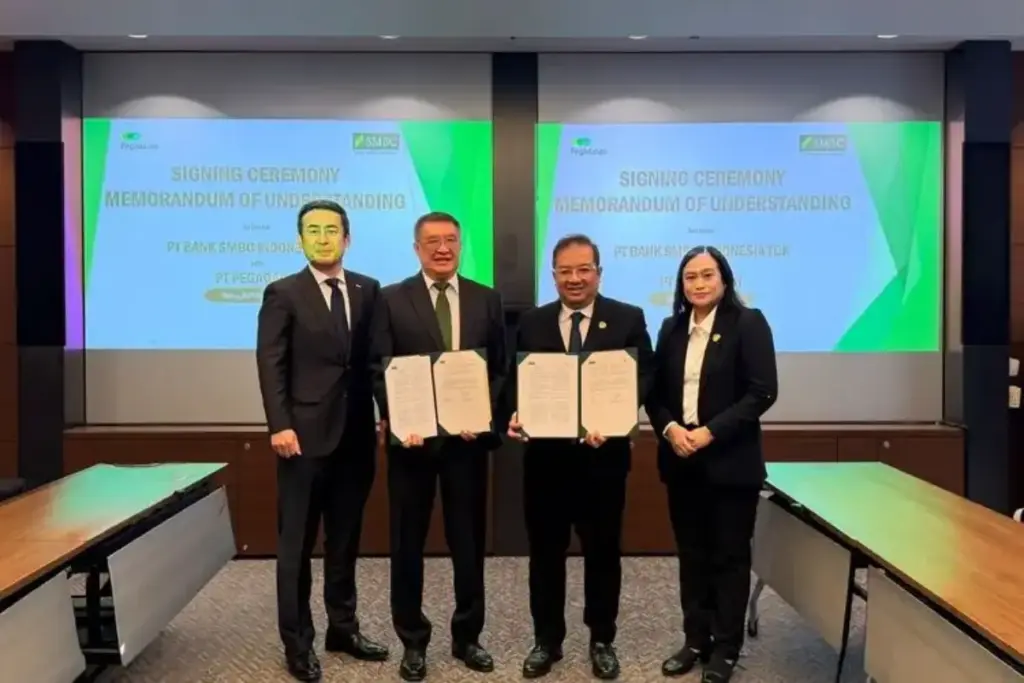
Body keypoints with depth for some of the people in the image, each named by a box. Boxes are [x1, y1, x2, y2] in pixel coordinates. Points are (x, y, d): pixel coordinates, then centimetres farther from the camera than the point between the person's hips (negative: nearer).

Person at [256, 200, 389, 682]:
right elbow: (270, 365, -7)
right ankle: (297, 643, 17)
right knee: (297, 544, 5)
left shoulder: (368, 290, 9)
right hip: (305, 435, -3)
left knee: (345, 540, 14)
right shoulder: (283, 293, -1)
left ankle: (343, 627, 28)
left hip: (356, 435, 4)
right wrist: (280, 425, -15)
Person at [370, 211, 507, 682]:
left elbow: (500, 369, 6)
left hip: (468, 435, 1)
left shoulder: (487, 300, 6)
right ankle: (413, 641, 26)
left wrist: (484, 416, -9)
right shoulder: (392, 300, 1)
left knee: (469, 540, 10)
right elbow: (379, 370, -2)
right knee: (407, 541, 9)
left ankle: (467, 636, 28)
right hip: (412, 436, -1)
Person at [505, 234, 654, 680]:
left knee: (603, 551, 12)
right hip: (545, 454, 2)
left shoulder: (629, 319, 0)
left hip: (603, 454, -1)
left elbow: (643, 379, -6)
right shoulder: (531, 323, 7)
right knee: (545, 552, 11)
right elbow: (515, 381, 6)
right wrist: (516, 414, -14)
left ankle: (602, 641, 30)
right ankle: (546, 640, 28)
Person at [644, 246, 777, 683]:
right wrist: (669, 429, -10)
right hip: (680, 460, 5)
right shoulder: (672, 328, 9)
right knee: (691, 554, 13)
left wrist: (711, 432, -17)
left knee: (729, 555, 6)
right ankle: (696, 640, 26)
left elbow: (762, 392, -12)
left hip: (730, 460, -4)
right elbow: (655, 392, 10)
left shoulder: (748, 323, -6)